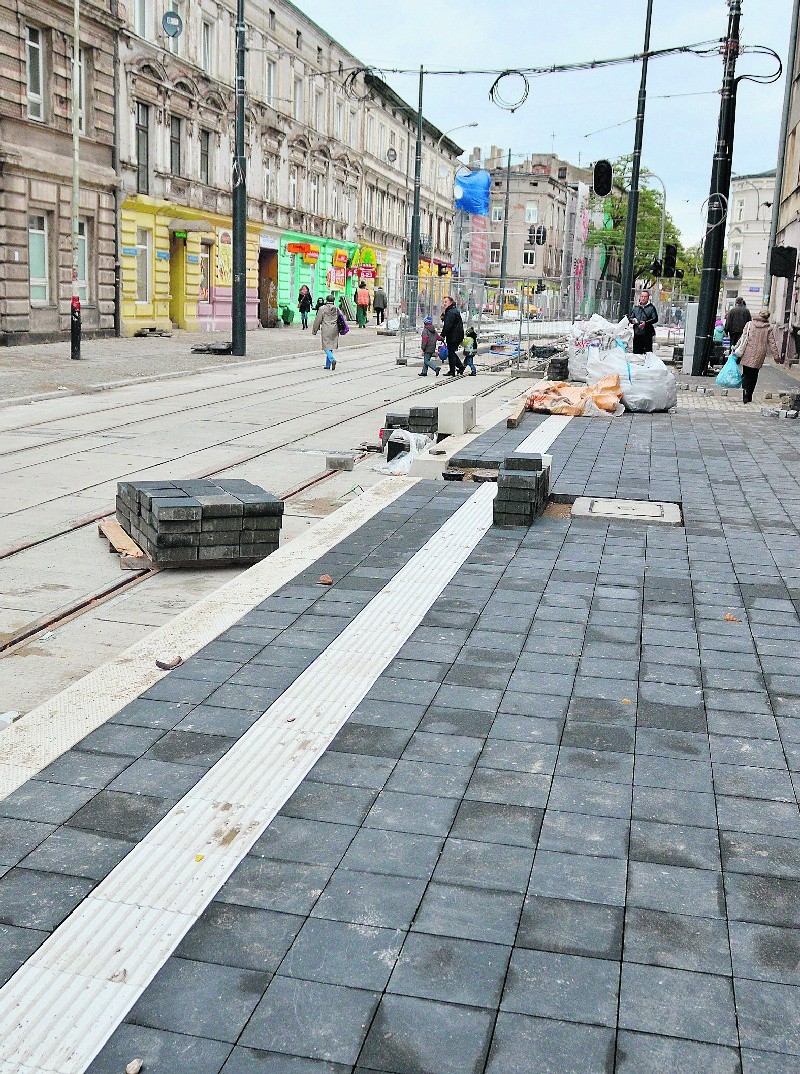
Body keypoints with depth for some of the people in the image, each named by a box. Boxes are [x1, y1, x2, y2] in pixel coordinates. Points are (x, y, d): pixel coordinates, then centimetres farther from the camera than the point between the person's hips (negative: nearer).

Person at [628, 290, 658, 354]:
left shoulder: (651, 308, 2)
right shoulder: (636, 307, 16)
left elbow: (655, 319, -6)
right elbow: (630, 317, 20)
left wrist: (646, 323, -21)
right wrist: (632, 320, -5)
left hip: (647, 334, -5)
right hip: (637, 334, 5)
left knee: (647, 353, -7)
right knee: (636, 352, 8)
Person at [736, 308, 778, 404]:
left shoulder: (750, 324, -1)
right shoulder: (768, 328, 0)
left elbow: (743, 338, -2)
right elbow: (772, 343, 1)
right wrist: (775, 356, 6)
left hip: (748, 354, 0)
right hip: (759, 356, 0)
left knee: (746, 374, 7)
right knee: (753, 376, 10)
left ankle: (745, 391, -16)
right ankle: (749, 396, 10)